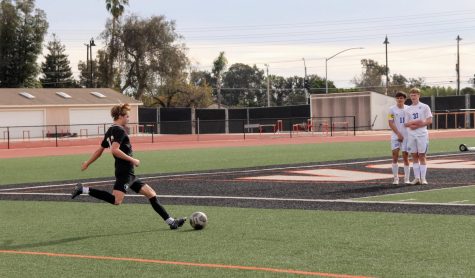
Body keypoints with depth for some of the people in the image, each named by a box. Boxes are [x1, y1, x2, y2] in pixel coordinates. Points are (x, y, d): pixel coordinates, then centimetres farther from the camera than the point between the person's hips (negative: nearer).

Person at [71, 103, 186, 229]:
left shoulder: (110, 131, 18)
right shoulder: (119, 131, -10)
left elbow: (99, 150, 20)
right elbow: (114, 150, -23)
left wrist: (87, 163, 27)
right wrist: (132, 160, -17)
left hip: (129, 174, 11)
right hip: (125, 172, -11)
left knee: (151, 194, 11)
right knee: (116, 200, -23)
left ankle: (171, 221, 11)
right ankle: (83, 189, -17)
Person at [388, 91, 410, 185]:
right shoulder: (392, 109, 1)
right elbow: (391, 123, -4)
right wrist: (398, 134, -10)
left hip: (406, 136, 1)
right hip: (395, 136, -1)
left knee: (405, 156, 1)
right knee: (395, 156, -5)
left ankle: (407, 178, 6)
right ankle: (395, 178, 2)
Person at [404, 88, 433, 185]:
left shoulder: (424, 107, 2)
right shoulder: (408, 109, 12)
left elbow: (429, 121, -4)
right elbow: (406, 124, 9)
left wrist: (416, 125, -14)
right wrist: (415, 122, -11)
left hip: (422, 134, -3)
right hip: (411, 135, 4)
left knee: (422, 156, -3)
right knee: (414, 156, 4)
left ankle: (423, 178, -2)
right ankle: (417, 178, 8)